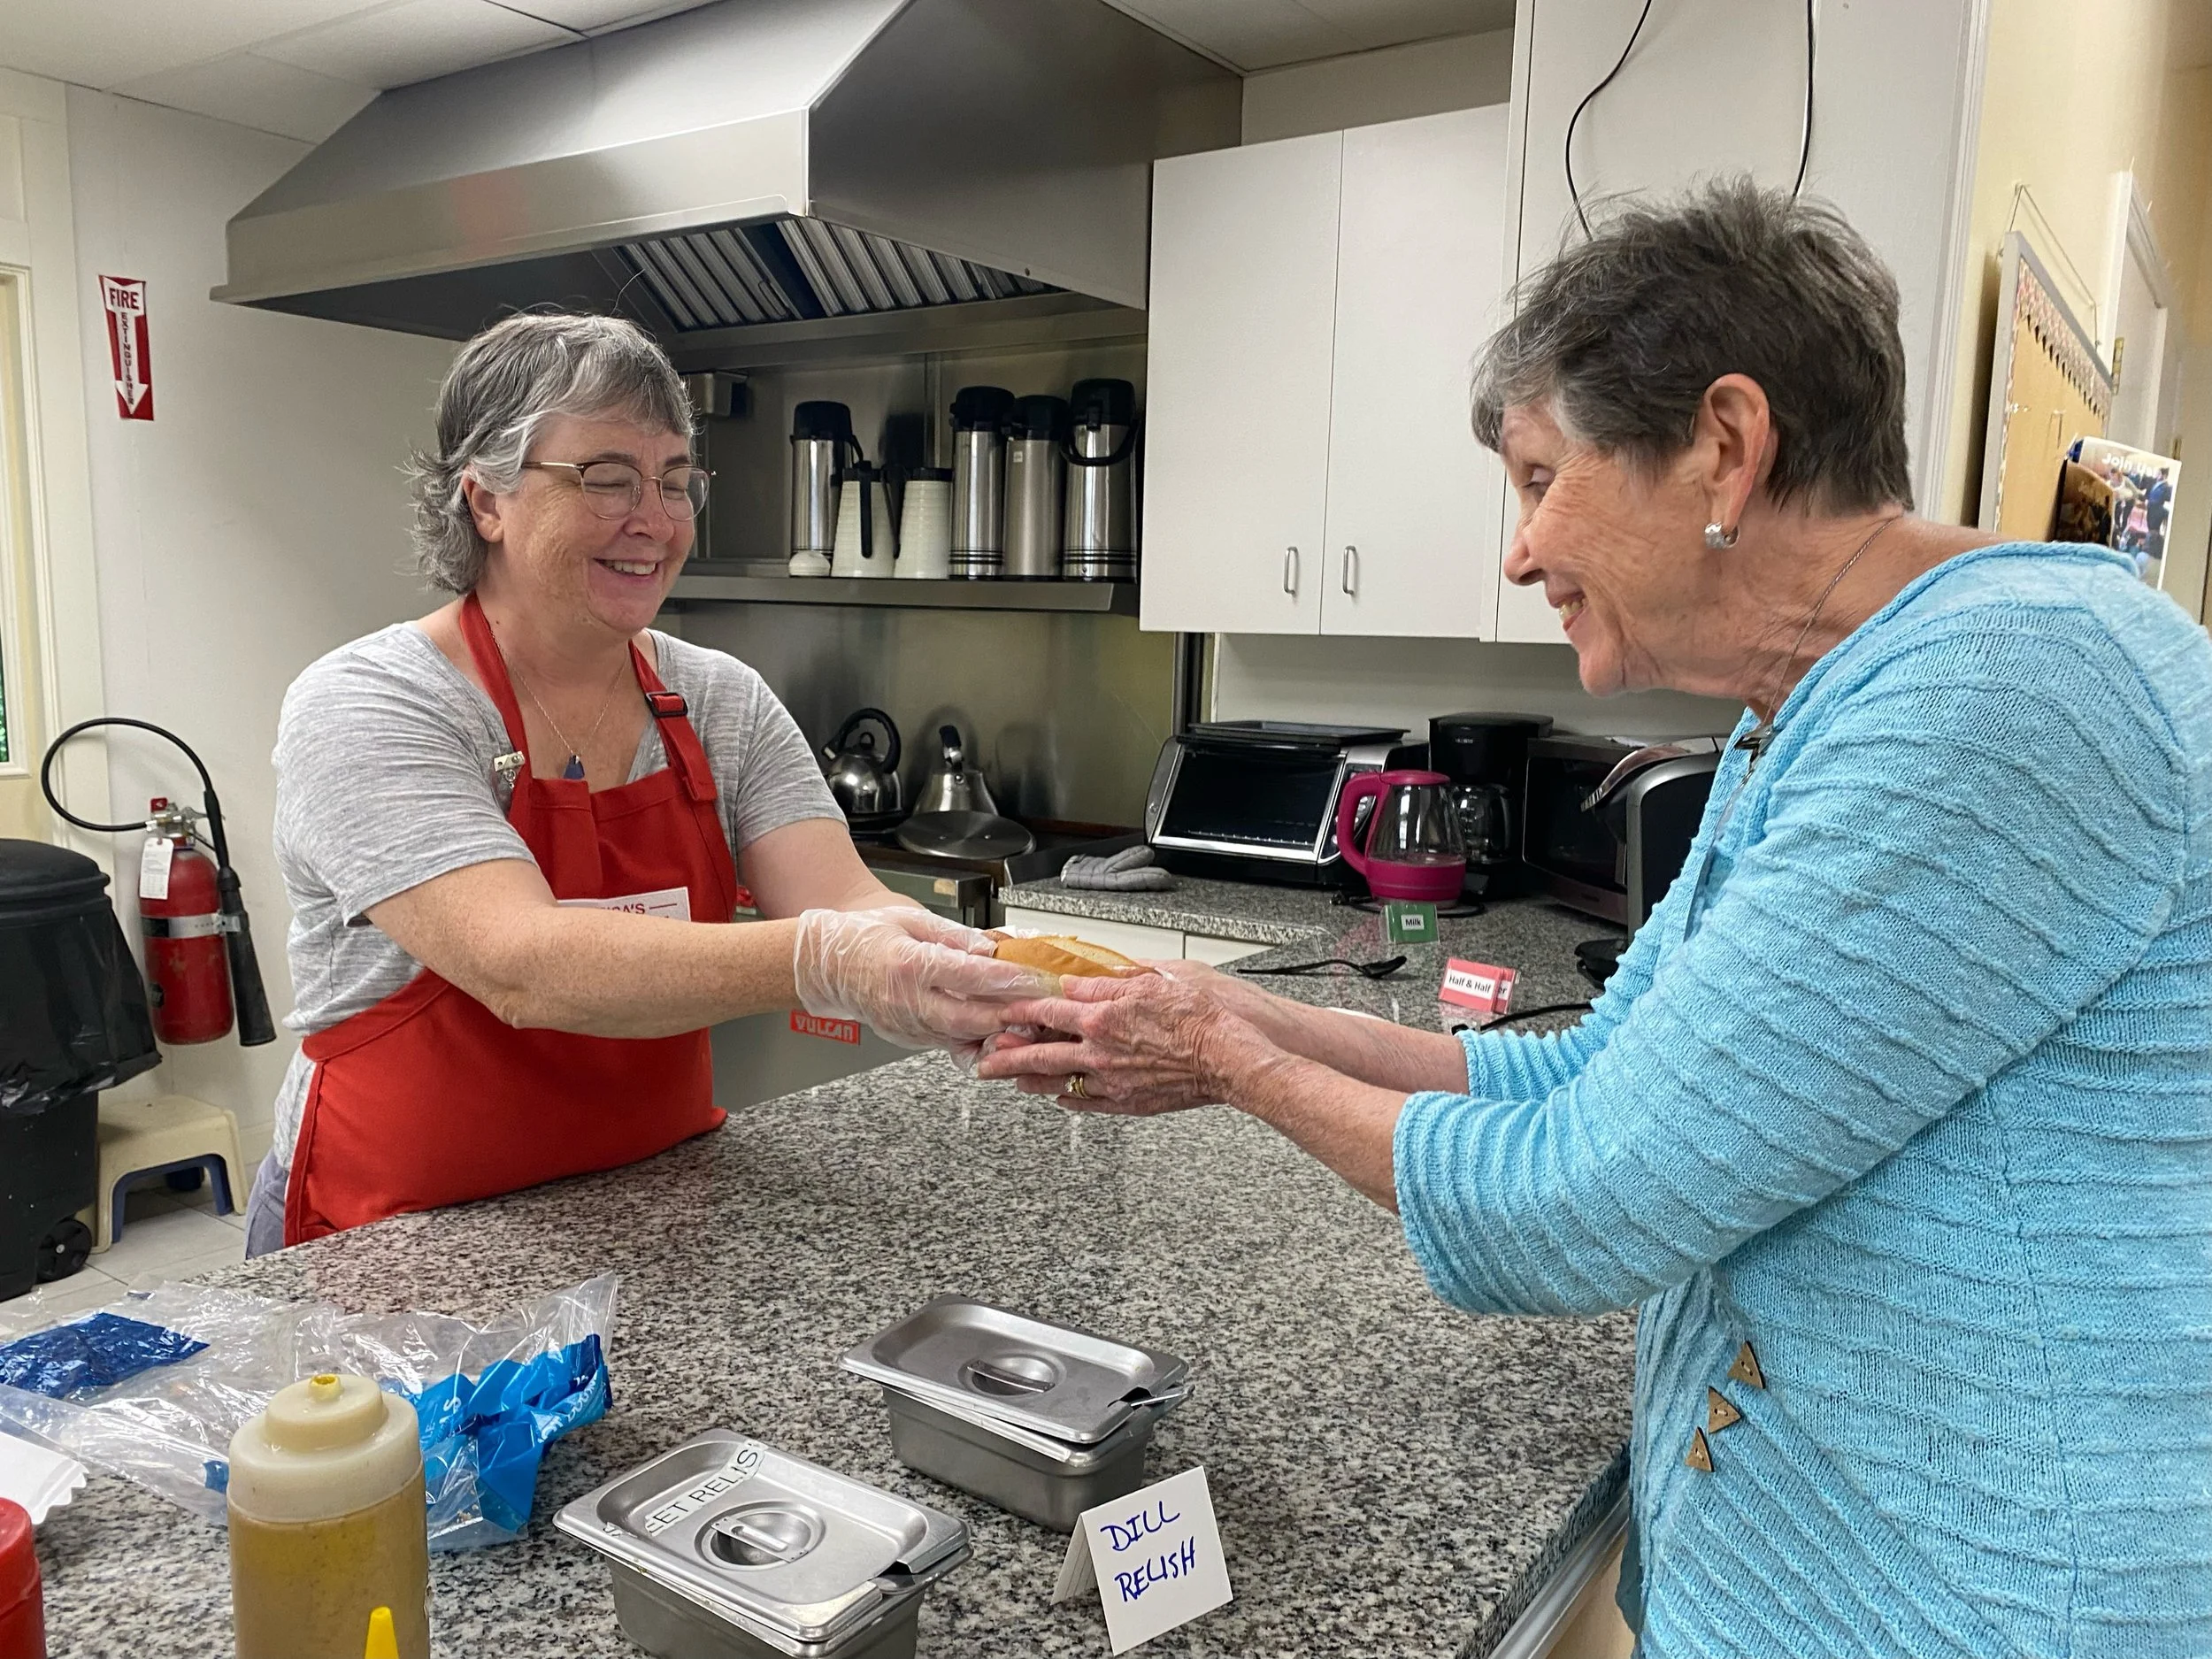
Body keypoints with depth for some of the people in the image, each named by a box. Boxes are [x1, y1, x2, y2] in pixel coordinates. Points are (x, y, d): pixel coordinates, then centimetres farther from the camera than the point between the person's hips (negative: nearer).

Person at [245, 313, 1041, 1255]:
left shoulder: (721, 702, 1)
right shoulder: (363, 709, -14)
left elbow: (843, 903, -10)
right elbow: (521, 968, -28)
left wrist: (976, 975, -31)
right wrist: (822, 961, -40)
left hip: (654, 1206, 3)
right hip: (400, 1235, -3)